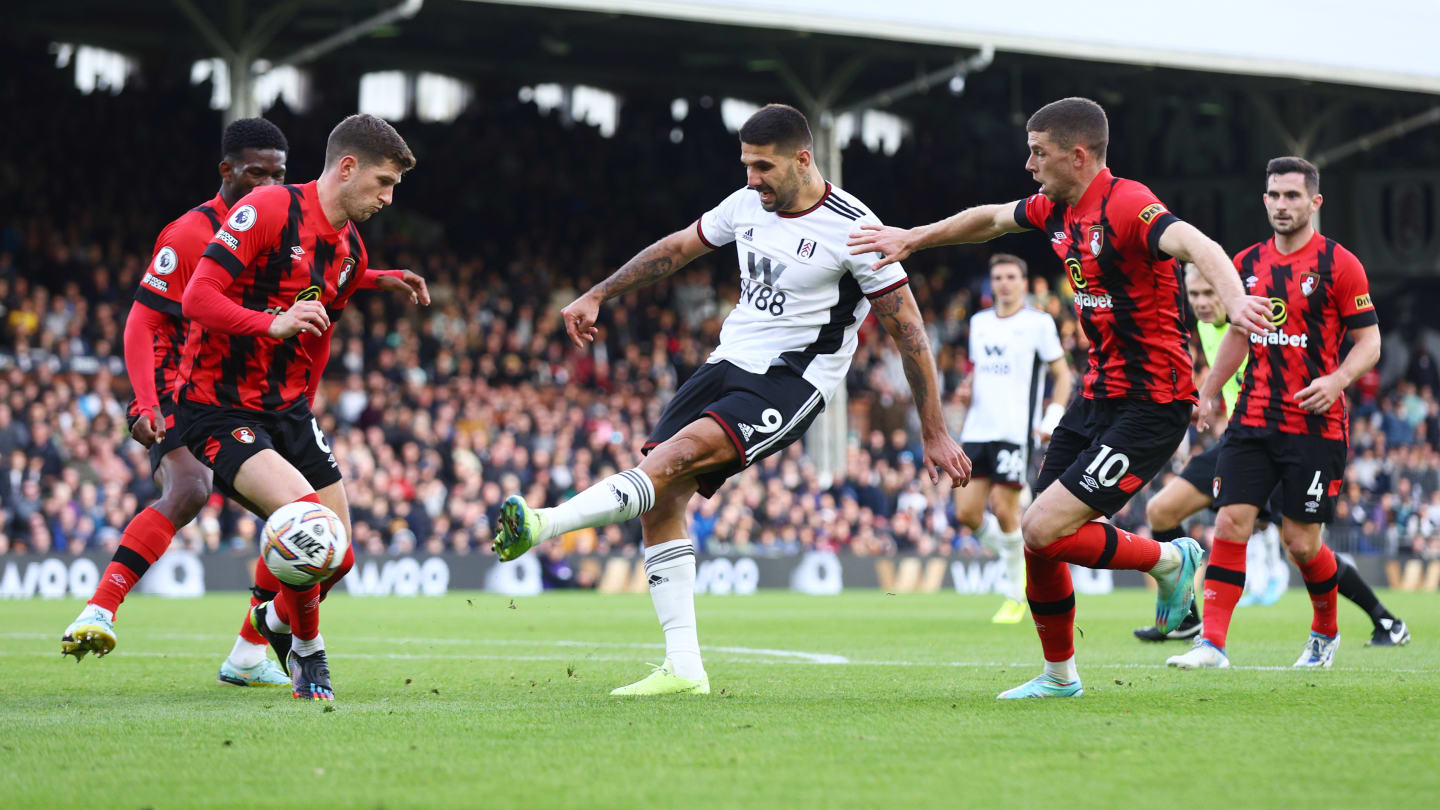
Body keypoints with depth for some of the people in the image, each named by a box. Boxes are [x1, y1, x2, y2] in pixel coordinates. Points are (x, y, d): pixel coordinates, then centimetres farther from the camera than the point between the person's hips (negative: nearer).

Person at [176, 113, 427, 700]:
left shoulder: (349, 249, 8)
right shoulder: (269, 210, -16)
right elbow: (198, 298, -21)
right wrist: (273, 323, -33)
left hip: (288, 408, 8)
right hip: (219, 406, -8)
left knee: (337, 557, 2)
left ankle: (274, 619, 36)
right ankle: (308, 651, 0)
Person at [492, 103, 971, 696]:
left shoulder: (852, 228, -12)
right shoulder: (748, 204, 6)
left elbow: (909, 331, -9)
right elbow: (678, 247, 23)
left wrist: (934, 434, -8)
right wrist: (596, 297, 21)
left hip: (792, 381, -7)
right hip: (729, 361, 7)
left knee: (679, 454, -30)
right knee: (662, 500, -7)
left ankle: (545, 525, -40)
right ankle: (684, 669, -6)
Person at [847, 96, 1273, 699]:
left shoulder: (1126, 206, -20)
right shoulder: (1057, 209, 8)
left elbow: (1194, 244, -38)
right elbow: (989, 218, 28)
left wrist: (1234, 299, -56)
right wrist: (911, 239, 32)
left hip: (1150, 404, -9)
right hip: (1097, 396, 9)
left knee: (1045, 530, -17)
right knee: (1035, 537, 8)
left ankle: (1168, 561, 6)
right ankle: (1059, 674, 26)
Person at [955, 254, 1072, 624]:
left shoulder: (1038, 322, -1)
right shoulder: (979, 322, 16)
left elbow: (1063, 374, 2)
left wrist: (1053, 419, -11)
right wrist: (968, 387, 6)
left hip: (1015, 431, -6)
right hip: (977, 429, 6)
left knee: (1004, 510, -9)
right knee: (967, 512, -3)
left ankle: (1016, 597, 5)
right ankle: (1014, 554, 23)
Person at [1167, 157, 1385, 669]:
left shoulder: (1339, 264, -6)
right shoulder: (1247, 264, 9)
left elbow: (1369, 342, -5)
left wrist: (1336, 381, -22)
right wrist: (1206, 393, 19)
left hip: (1316, 426, -4)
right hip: (1253, 422, 4)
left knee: (1300, 541, 0)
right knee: (1231, 522, -9)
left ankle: (1326, 632, 26)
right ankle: (1212, 643, -8)